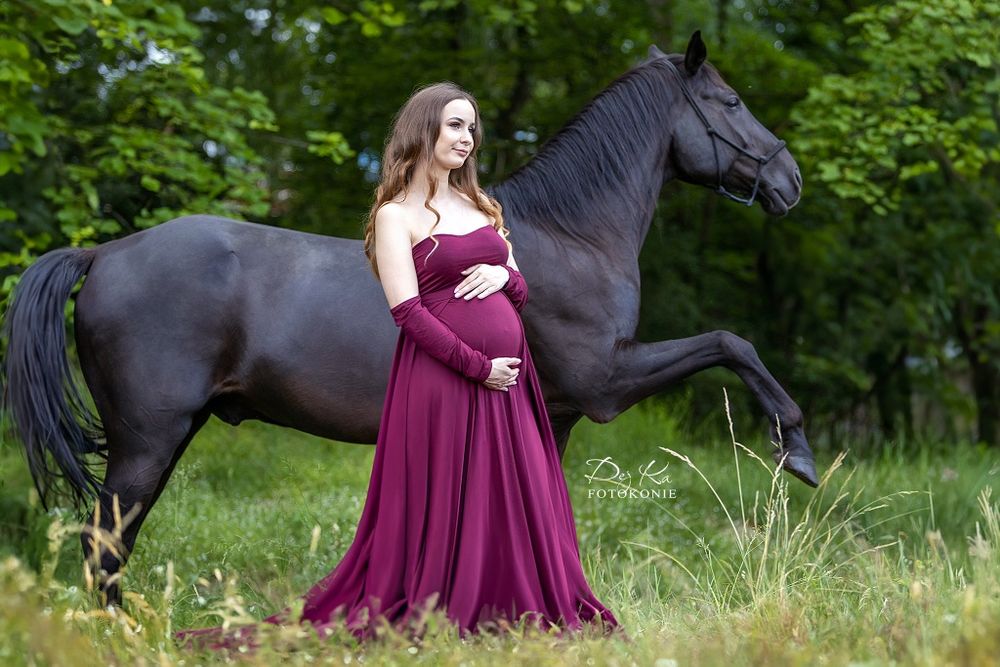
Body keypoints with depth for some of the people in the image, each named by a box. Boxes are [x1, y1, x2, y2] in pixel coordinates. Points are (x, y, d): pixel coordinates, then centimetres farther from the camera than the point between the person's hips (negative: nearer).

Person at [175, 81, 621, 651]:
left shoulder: (481, 207, 17)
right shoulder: (397, 215, -2)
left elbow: (521, 294, 20)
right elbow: (408, 310, -12)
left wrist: (505, 274, -4)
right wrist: (477, 366, -17)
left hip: (506, 376, 6)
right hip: (442, 375, -6)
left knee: (517, 501, 7)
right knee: (443, 503, -4)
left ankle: (512, 614, 16)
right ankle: (426, 617, 6)